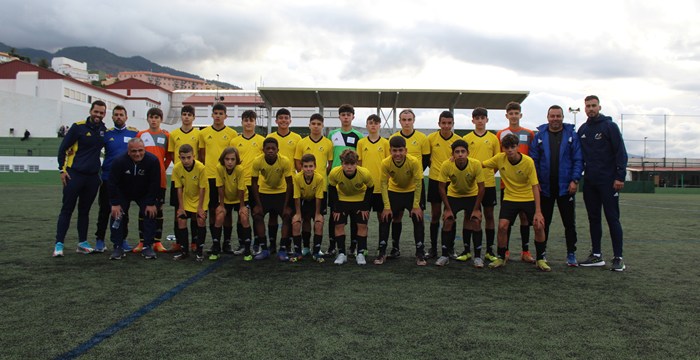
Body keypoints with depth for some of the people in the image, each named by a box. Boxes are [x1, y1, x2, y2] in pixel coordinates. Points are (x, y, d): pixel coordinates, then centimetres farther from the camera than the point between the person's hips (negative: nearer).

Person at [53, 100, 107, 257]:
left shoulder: (104, 130, 7)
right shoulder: (78, 127, -6)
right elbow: (63, 148, -3)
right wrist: (62, 169, -6)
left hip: (93, 177, 4)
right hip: (74, 174, -4)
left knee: (85, 211, 12)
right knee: (67, 210, -1)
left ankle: (82, 243, 18)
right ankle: (59, 244, 2)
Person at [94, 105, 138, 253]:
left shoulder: (134, 133, 3)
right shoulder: (106, 133, 5)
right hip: (107, 177, 0)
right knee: (105, 209, 3)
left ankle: (122, 239, 18)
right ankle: (100, 240, 12)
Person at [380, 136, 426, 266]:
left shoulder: (414, 162, -29)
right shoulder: (385, 163, -25)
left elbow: (418, 183, -22)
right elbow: (384, 184, -18)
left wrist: (416, 206, -22)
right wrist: (387, 206, -20)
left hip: (411, 192, -1)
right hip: (394, 192, 1)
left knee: (418, 220, -9)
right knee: (385, 219, -3)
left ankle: (420, 255, 3)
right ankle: (381, 253, 11)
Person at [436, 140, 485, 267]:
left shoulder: (476, 164, -28)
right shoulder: (446, 165, -27)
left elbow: (481, 187, -19)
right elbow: (441, 187, -17)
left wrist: (476, 209, -17)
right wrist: (448, 209, -16)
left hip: (472, 195, 0)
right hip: (453, 195, 0)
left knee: (476, 222, -11)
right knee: (447, 221, -9)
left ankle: (478, 256, 1)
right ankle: (445, 255, 3)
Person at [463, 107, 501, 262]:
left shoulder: (493, 138, 6)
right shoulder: (466, 138, 4)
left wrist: (490, 171, -4)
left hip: (488, 182, 1)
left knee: (489, 215, 6)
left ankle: (489, 250, 14)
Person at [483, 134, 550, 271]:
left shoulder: (528, 162, -18)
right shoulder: (499, 158, -12)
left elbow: (535, 187, -17)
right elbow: (481, 165, 2)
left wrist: (538, 211, -21)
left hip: (529, 198, -1)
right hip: (509, 198, 1)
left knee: (539, 226, -12)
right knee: (502, 226, -15)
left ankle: (541, 259, 11)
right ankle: (501, 258, 7)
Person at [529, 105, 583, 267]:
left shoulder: (572, 135, 1)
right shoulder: (539, 136, 3)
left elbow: (578, 159, -2)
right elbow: (533, 160, 1)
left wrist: (575, 180, -11)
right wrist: (535, 182, -6)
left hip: (566, 187, -1)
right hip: (544, 187, 1)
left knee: (569, 222, 7)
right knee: (543, 222, 10)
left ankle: (571, 254, 17)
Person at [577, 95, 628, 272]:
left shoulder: (609, 126, -4)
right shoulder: (582, 130, 12)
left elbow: (621, 152, -8)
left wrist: (620, 177, -15)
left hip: (608, 181, -5)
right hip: (589, 182, 5)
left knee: (612, 218, -3)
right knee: (593, 218, 9)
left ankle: (618, 258, 2)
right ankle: (596, 255, 16)